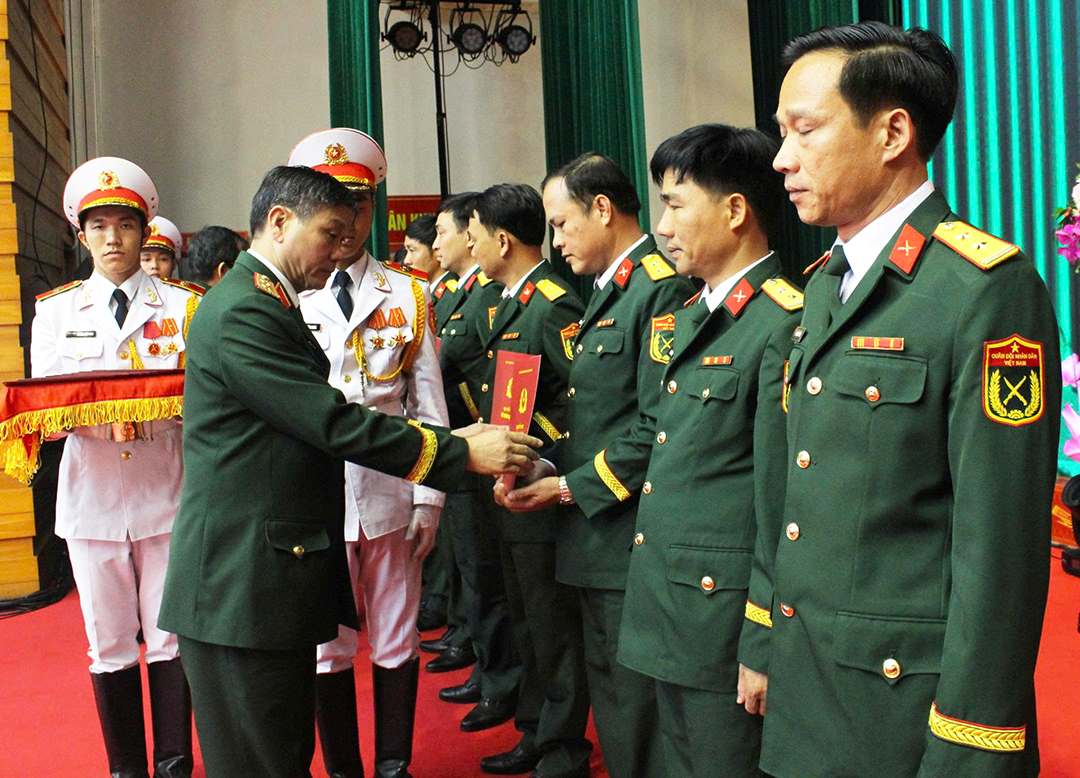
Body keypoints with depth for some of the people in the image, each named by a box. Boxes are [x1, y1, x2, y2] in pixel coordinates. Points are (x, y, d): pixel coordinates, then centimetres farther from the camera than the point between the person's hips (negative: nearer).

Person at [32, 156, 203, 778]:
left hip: (167, 493, -1)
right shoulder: (56, 311, 9)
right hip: (92, 496, 2)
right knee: (110, 644, 10)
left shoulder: (182, 305, 4)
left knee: (169, 638, 6)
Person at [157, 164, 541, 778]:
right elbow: (335, 425, -21)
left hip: (272, 574, 10)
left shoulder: (265, 305, 17)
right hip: (242, 583, -10)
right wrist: (462, 452, -16)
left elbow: (318, 420, 15)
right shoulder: (242, 314, -17)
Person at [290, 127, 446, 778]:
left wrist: (429, 498, -2)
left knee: (396, 641, 11)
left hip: (390, 492, 1)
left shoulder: (407, 296, 4)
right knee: (326, 645, 9)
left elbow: (430, 405, 3)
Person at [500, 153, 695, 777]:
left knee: (642, 721, 2)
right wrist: (549, 469, 4)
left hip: (633, 536, -10)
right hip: (596, 538, 10)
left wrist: (571, 487, -15)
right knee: (611, 704, 20)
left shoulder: (661, 290, -15)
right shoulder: (609, 292, 16)